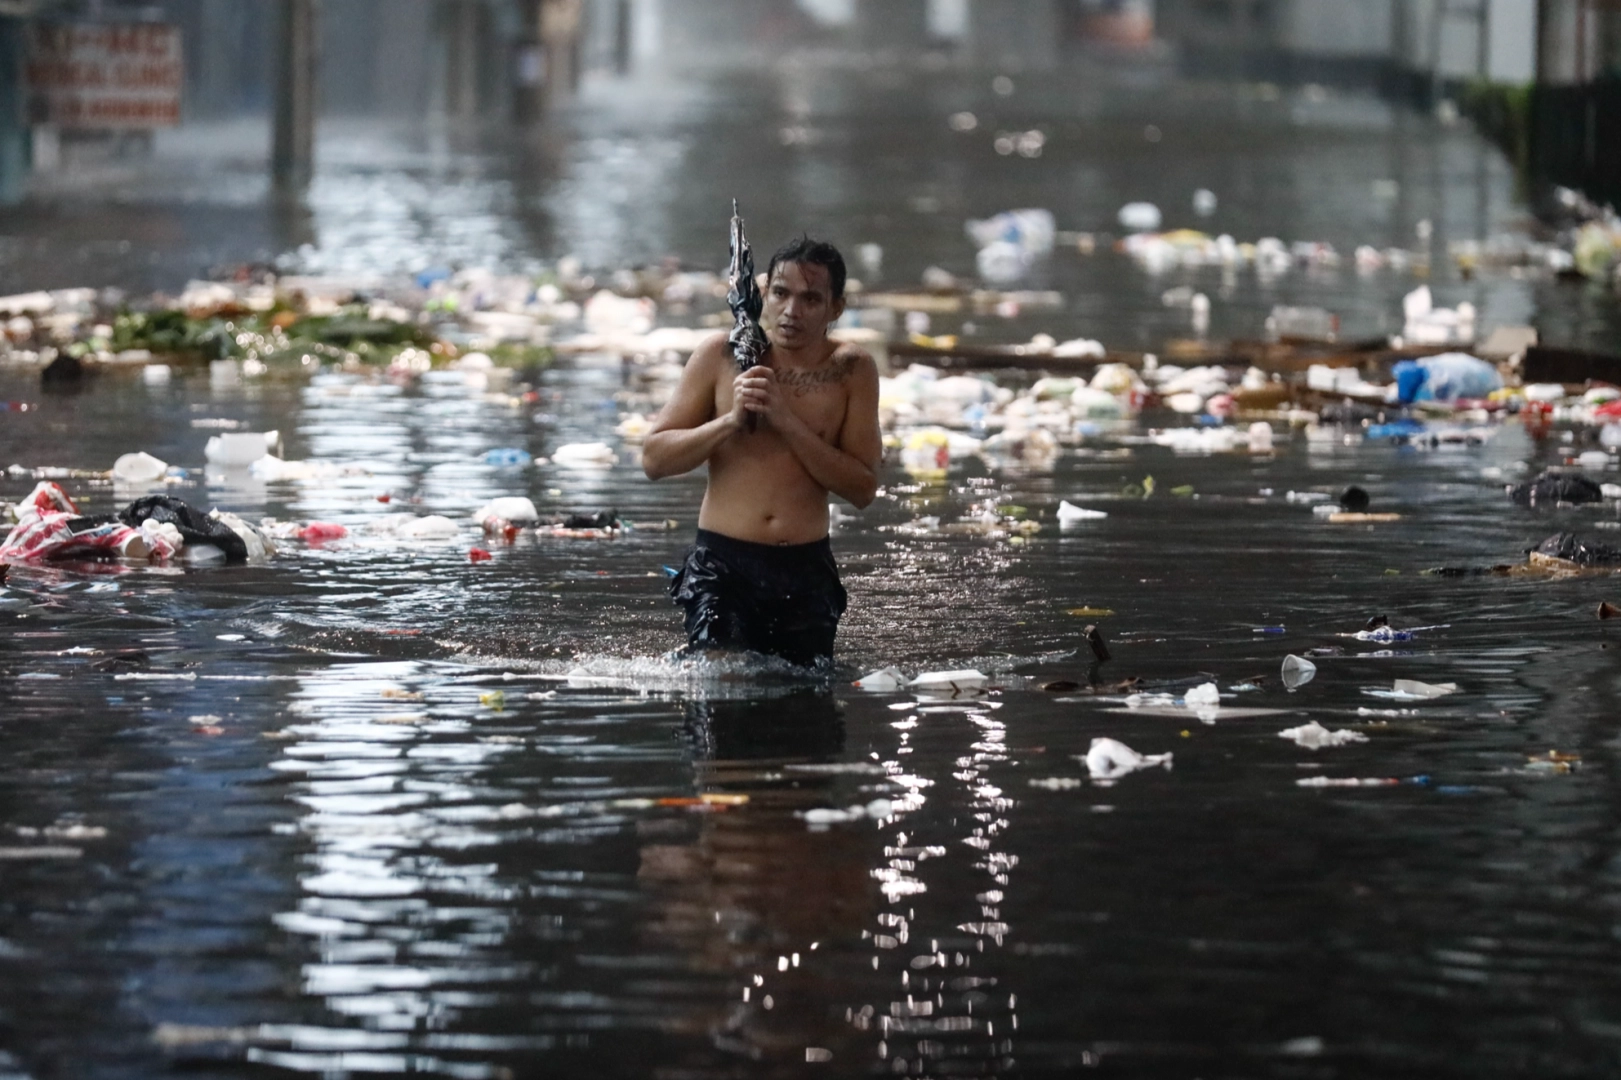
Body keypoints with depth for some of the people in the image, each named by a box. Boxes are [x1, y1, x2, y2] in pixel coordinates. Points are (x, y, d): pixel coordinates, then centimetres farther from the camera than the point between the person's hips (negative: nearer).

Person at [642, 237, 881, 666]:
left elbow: (863, 488, -4)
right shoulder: (722, 355, -1)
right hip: (722, 563, -2)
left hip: (806, 571, 2)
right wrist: (731, 421, -16)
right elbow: (654, 460, -1)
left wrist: (786, 421, -14)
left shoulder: (852, 371, 0)